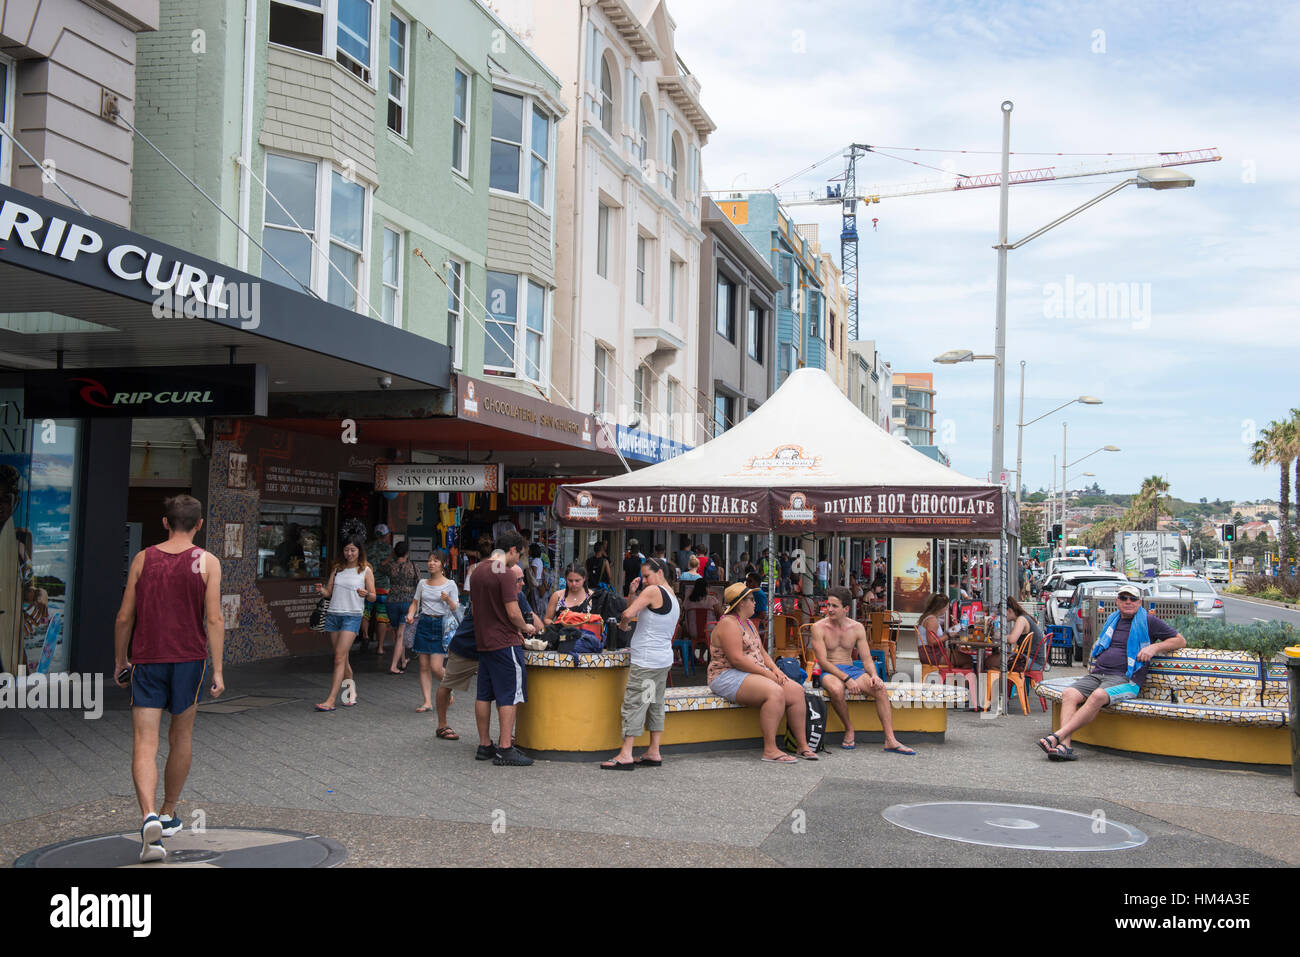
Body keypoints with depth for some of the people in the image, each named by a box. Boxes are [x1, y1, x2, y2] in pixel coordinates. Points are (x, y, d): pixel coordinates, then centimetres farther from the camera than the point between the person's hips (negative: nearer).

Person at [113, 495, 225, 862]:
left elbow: (124, 618, 4)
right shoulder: (207, 562, -2)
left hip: (146, 660, 0)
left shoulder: (143, 559, 3)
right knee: (181, 738, 16)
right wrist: (217, 671, -6)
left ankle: (149, 817, -22)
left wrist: (119, 661, 17)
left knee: (144, 744, -2)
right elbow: (214, 619, -9)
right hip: (189, 658, 0)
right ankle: (169, 815, 29)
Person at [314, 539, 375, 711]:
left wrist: (366, 594, -20)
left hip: (352, 616, -5)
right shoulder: (338, 568, 14)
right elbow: (329, 592, 14)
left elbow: (373, 597, 2)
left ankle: (330, 700, -17)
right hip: (333, 614, 5)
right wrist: (321, 590, -8)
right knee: (343, 658, 9)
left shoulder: (366, 570, 3)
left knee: (339, 657, -13)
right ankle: (351, 692, 26)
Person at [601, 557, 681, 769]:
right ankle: (653, 753, 15)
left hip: (646, 660, -9)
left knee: (634, 704, -7)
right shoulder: (673, 597, 16)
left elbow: (628, 613, -18)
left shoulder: (653, 591, -11)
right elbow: (637, 613, 20)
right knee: (655, 705, 13)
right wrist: (634, 593, 8)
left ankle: (625, 755, -8)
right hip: (665, 658, 9)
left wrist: (623, 624, 2)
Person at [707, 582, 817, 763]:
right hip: (729, 677, -10)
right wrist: (766, 673, -17)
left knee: (796, 690, -7)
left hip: (754, 674, 10)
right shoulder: (728, 624, -12)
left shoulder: (748, 623, 20)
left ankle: (802, 745, -2)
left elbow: (761, 652, 22)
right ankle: (770, 750, -30)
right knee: (775, 692, -32)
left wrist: (775, 669, 3)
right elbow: (737, 659, -20)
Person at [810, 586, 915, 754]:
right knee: (836, 689, -40)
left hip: (851, 669, 4)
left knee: (880, 688, -25)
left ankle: (890, 740, -26)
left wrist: (874, 675, -16)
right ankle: (849, 730, -15)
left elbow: (866, 659, 7)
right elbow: (822, 661, -12)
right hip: (829, 672, -3)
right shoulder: (819, 627, -4)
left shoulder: (857, 628, 7)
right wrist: (846, 678, -24)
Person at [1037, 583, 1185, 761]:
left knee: (1098, 696, -37)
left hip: (1125, 679, -6)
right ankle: (1064, 746, -37)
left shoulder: (1148, 621, 10)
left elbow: (1181, 641, 11)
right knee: (1069, 694, -24)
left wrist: (1155, 647, -4)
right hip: (1097, 674, 6)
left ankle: (1058, 736, -42)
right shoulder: (1113, 619, 25)